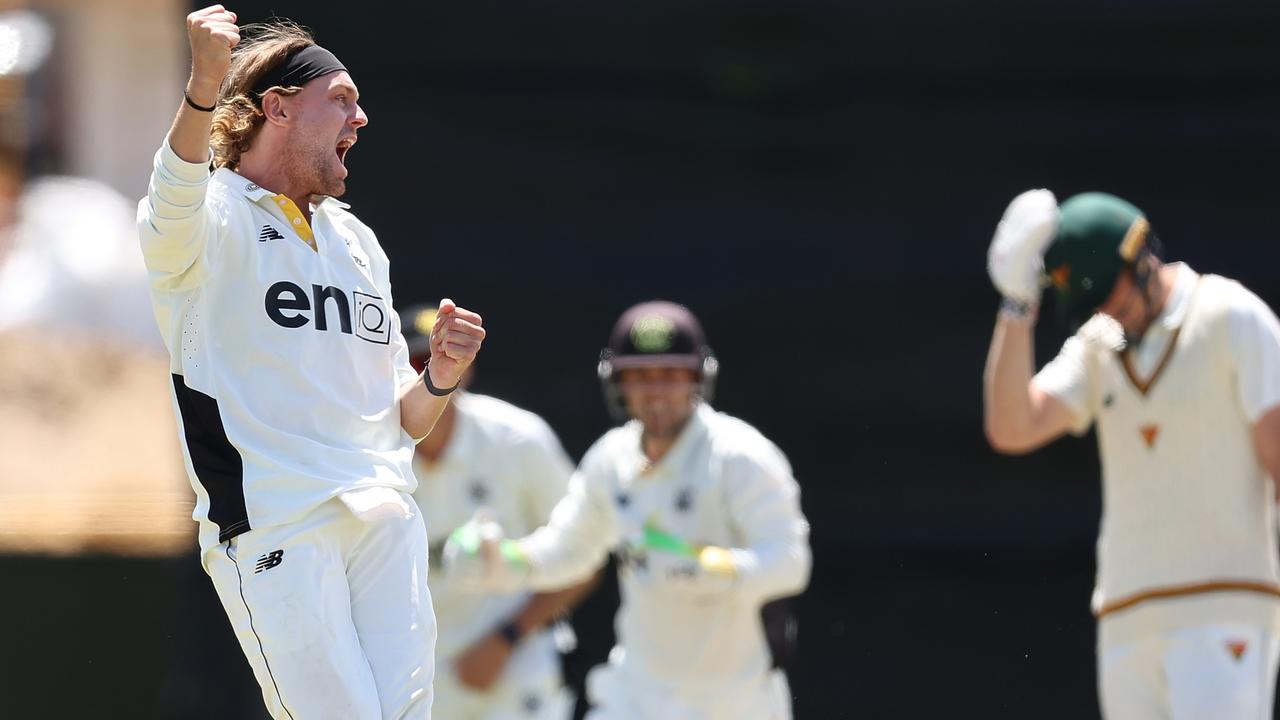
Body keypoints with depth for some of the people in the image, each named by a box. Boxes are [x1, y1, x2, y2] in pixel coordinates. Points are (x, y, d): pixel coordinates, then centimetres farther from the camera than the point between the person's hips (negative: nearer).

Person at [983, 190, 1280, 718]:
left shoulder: (1232, 319, -1)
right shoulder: (1099, 347, 15)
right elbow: (1012, 429, 2)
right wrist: (1017, 303, -4)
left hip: (1223, 610, -6)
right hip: (1128, 626, 6)